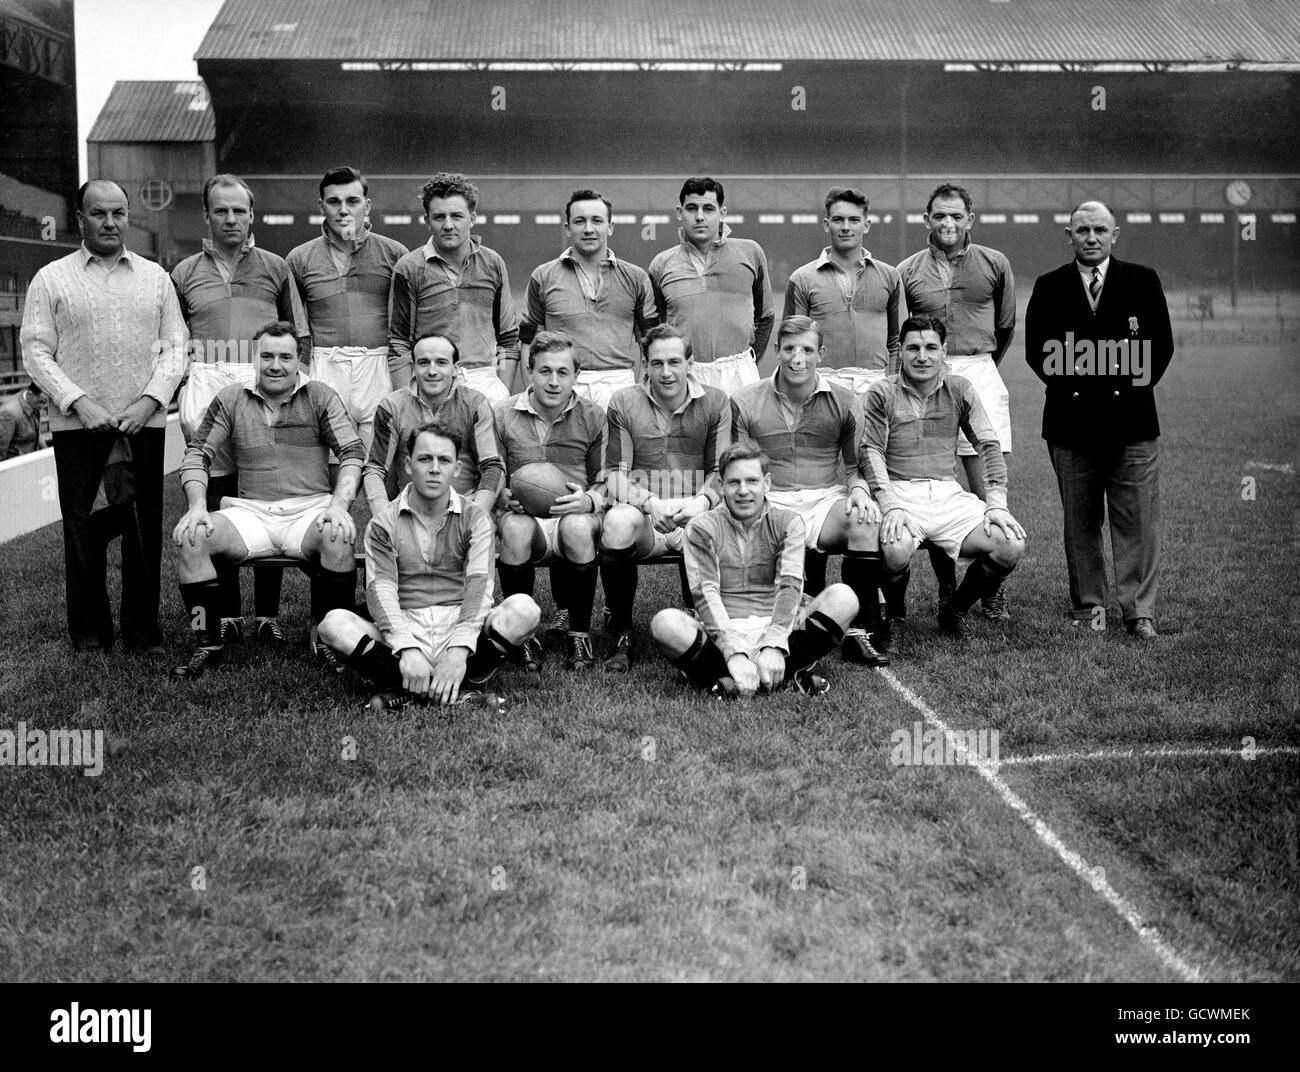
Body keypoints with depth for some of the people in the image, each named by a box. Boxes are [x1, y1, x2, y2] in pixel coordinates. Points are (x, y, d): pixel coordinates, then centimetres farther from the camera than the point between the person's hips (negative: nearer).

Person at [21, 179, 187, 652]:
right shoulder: (51, 279, 6)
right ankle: (89, 631, 12)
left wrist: (149, 400, -7)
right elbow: (36, 351, 1)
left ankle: (143, 631, 11)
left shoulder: (155, 277, 12)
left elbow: (175, 346, 8)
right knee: (83, 530, 2)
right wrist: (78, 402, -12)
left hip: (143, 422, 2)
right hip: (76, 424, -1)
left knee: (145, 529, 2)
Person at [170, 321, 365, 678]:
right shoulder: (231, 400, 12)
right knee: (191, 536, -25)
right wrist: (197, 507, -7)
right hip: (249, 511, 2)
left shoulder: (320, 397, 7)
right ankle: (208, 645, -13)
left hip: (309, 509, -2)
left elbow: (353, 453, -1)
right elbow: (197, 454, 11)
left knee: (338, 537, -35)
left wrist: (339, 506, -18)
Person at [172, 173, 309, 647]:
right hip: (206, 383, 1)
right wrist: (182, 394, 5)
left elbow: (300, 338, 13)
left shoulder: (274, 268, 13)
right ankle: (226, 613, 7)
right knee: (215, 505, 0)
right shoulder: (185, 274, 14)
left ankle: (267, 613, 4)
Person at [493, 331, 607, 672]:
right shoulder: (502, 416, 5)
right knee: (515, 528, -37)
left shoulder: (593, 417, 6)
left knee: (578, 527, -37)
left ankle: (579, 633, -17)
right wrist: (507, 498, -16)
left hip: (574, 515, 0)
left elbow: (607, 484, 7)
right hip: (522, 514, 0)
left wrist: (589, 500, -16)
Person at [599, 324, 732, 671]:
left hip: (697, 516, 1)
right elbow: (615, 476, 1)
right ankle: (621, 636, -16)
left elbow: (721, 473, 4)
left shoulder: (715, 402, 10)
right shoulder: (625, 403, 7)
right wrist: (652, 504, -19)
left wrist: (700, 502, -20)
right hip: (642, 516, -1)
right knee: (617, 522, -36)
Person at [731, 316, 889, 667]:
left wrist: (858, 490, -8)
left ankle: (858, 633, -26)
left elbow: (856, 465, 16)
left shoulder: (844, 402, 11)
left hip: (827, 500, 1)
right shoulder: (745, 403, 7)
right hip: (770, 503, -1)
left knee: (867, 520, -33)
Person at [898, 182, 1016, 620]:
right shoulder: (908, 271, 8)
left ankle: (992, 589, 4)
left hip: (979, 374, -1)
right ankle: (946, 589, 12)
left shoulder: (995, 264, 7)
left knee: (988, 489, -6)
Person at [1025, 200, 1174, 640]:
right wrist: (1071, 386, -3)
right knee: (1079, 522, 7)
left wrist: (1134, 387, -3)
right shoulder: (1049, 287, 8)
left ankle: (1139, 611, 4)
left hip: (1131, 418, -1)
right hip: (1071, 419, 1)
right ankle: (1089, 608, 16)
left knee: (1137, 520, -2)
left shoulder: (1143, 281, 7)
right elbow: (1035, 349, 6)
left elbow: (1161, 344, 6)